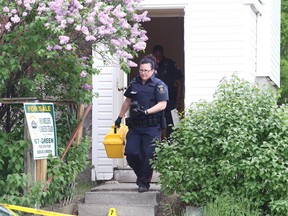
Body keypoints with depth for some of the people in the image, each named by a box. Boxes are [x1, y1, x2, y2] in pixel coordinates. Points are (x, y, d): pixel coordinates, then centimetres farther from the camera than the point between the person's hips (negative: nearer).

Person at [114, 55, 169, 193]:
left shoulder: (159, 85, -4)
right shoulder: (134, 83, 12)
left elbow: (162, 104, -13)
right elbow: (127, 101, 25)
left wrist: (146, 111, -23)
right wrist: (120, 117, 26)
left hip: (152, 126, -5)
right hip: (135, 125, 5)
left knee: (148, 155, -5)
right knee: (130, 153, -2)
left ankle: (144, 183, 6)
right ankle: (141, 174, 23)